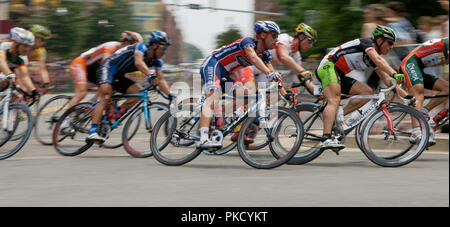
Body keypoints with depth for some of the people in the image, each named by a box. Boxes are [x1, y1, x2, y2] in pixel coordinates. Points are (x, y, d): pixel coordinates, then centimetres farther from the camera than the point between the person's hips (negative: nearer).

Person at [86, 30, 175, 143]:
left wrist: (171, 95, -19)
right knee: (106, 98, -26)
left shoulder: (157, 61, 0)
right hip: (107, 68, -8)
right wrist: (150, 76, -57)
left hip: (118, 77, 8)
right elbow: (138, 62, -43)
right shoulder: (142, 47, -22)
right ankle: (92, 132, -33)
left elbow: (161, 80, -4)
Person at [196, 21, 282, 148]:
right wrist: (270, 74, -50)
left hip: (224, 75, 9)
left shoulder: (265, 55, 8)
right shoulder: (248, 42, -17)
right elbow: (253, 58, -37)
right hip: (212, 65, -9)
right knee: (213, 99, -28)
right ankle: (203, 139, -44)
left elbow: (274, 78, 3)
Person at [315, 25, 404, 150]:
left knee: (367, 92, -2)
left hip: (340, 75, 9)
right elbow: (378, 59, -27)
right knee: (334, 101, -27)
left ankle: (337, 116, -6)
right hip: (328, 66, -9)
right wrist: (394, 74, -39)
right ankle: (326, 138, -41)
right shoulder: (367, 42, -9)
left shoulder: (372, 59, 16)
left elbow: (386, 79, 15)